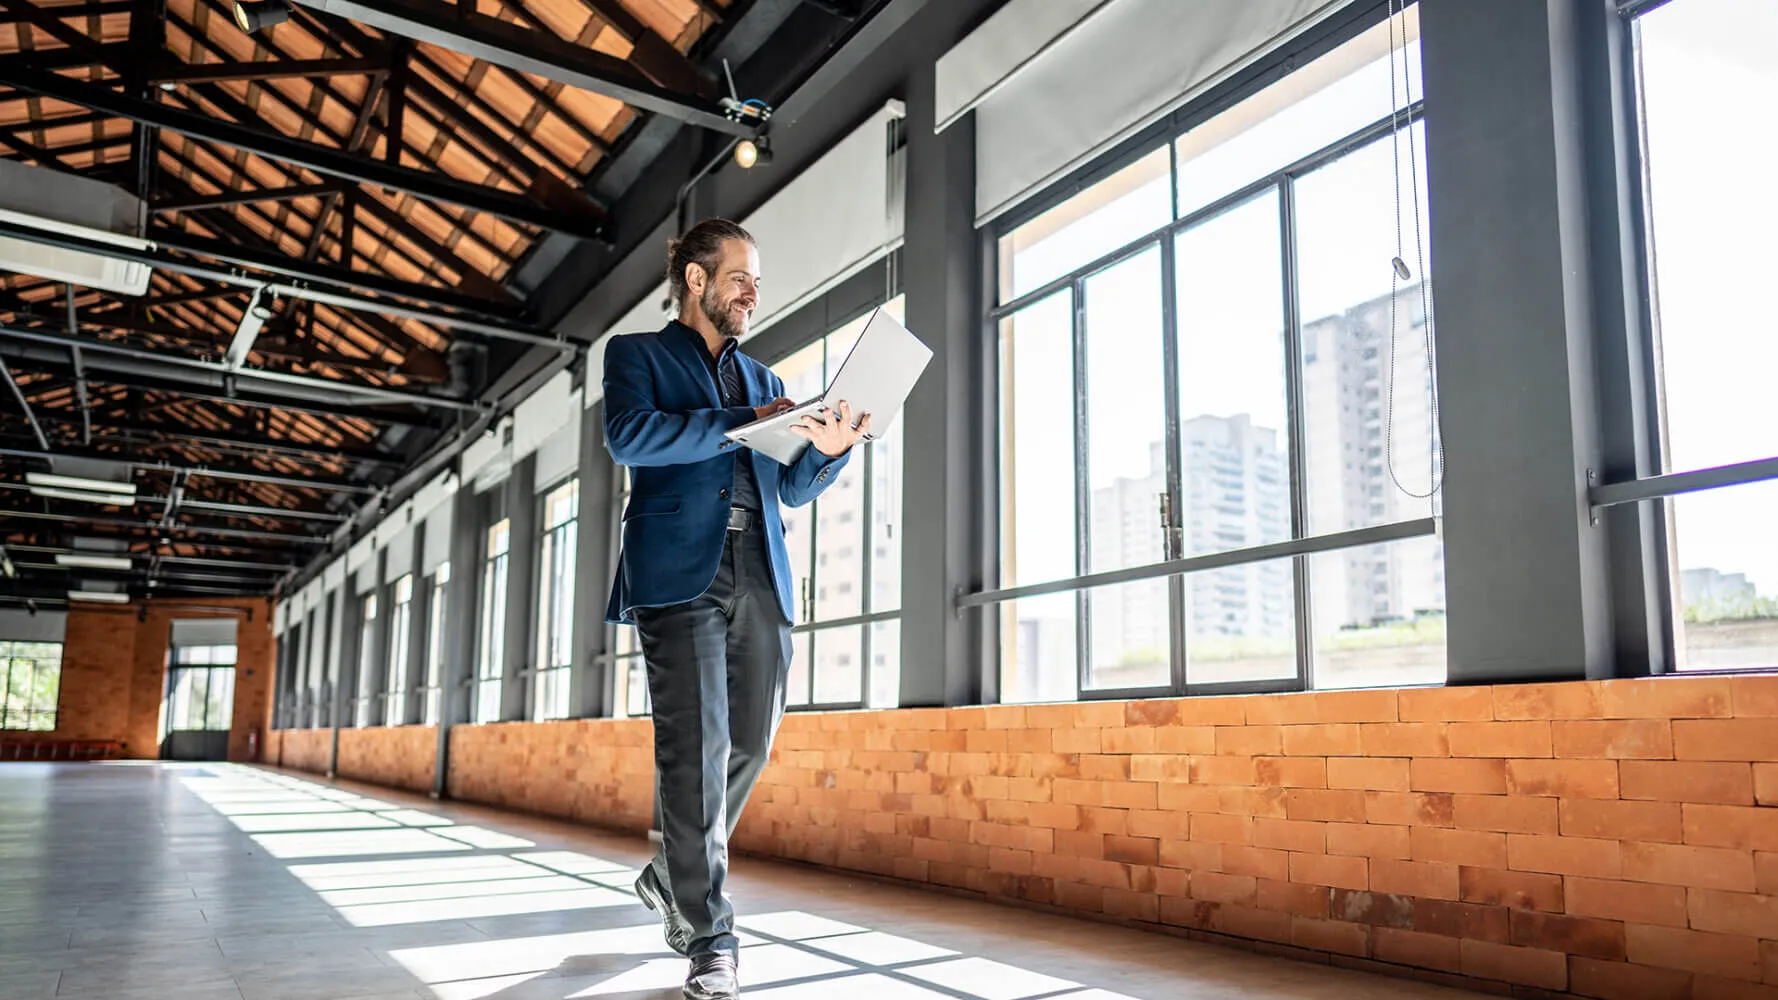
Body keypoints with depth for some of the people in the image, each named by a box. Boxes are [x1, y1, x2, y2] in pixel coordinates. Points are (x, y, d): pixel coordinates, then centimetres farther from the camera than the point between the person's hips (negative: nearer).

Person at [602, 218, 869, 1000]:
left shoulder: (762, 378, 26)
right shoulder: (637, 354, 12)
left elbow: (794, 488, 21)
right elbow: (628, 435, -10)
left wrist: (827, 448, -1)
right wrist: (741, 424, -15)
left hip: (760, 577, 5)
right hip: (680, 572, -5)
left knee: (750, 743, 5)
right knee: (697, 747, -10)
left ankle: (672, 876, 29)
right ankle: (708, 936, -1)